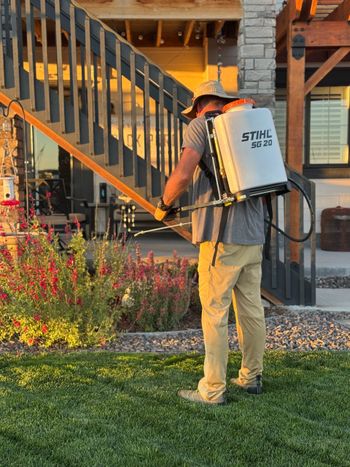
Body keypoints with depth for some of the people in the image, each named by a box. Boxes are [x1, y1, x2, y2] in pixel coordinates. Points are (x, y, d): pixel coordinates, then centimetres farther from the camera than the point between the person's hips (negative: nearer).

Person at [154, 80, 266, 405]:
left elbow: (183, 174, -15)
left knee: (215, 313, -1)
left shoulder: (201, 125, -2)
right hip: (254, 235, 7)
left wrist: (164, 205, 1)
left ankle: (213, 390, 5)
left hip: (221, 236, -7)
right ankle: (251, 378, 26)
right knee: (251, 308, 14)